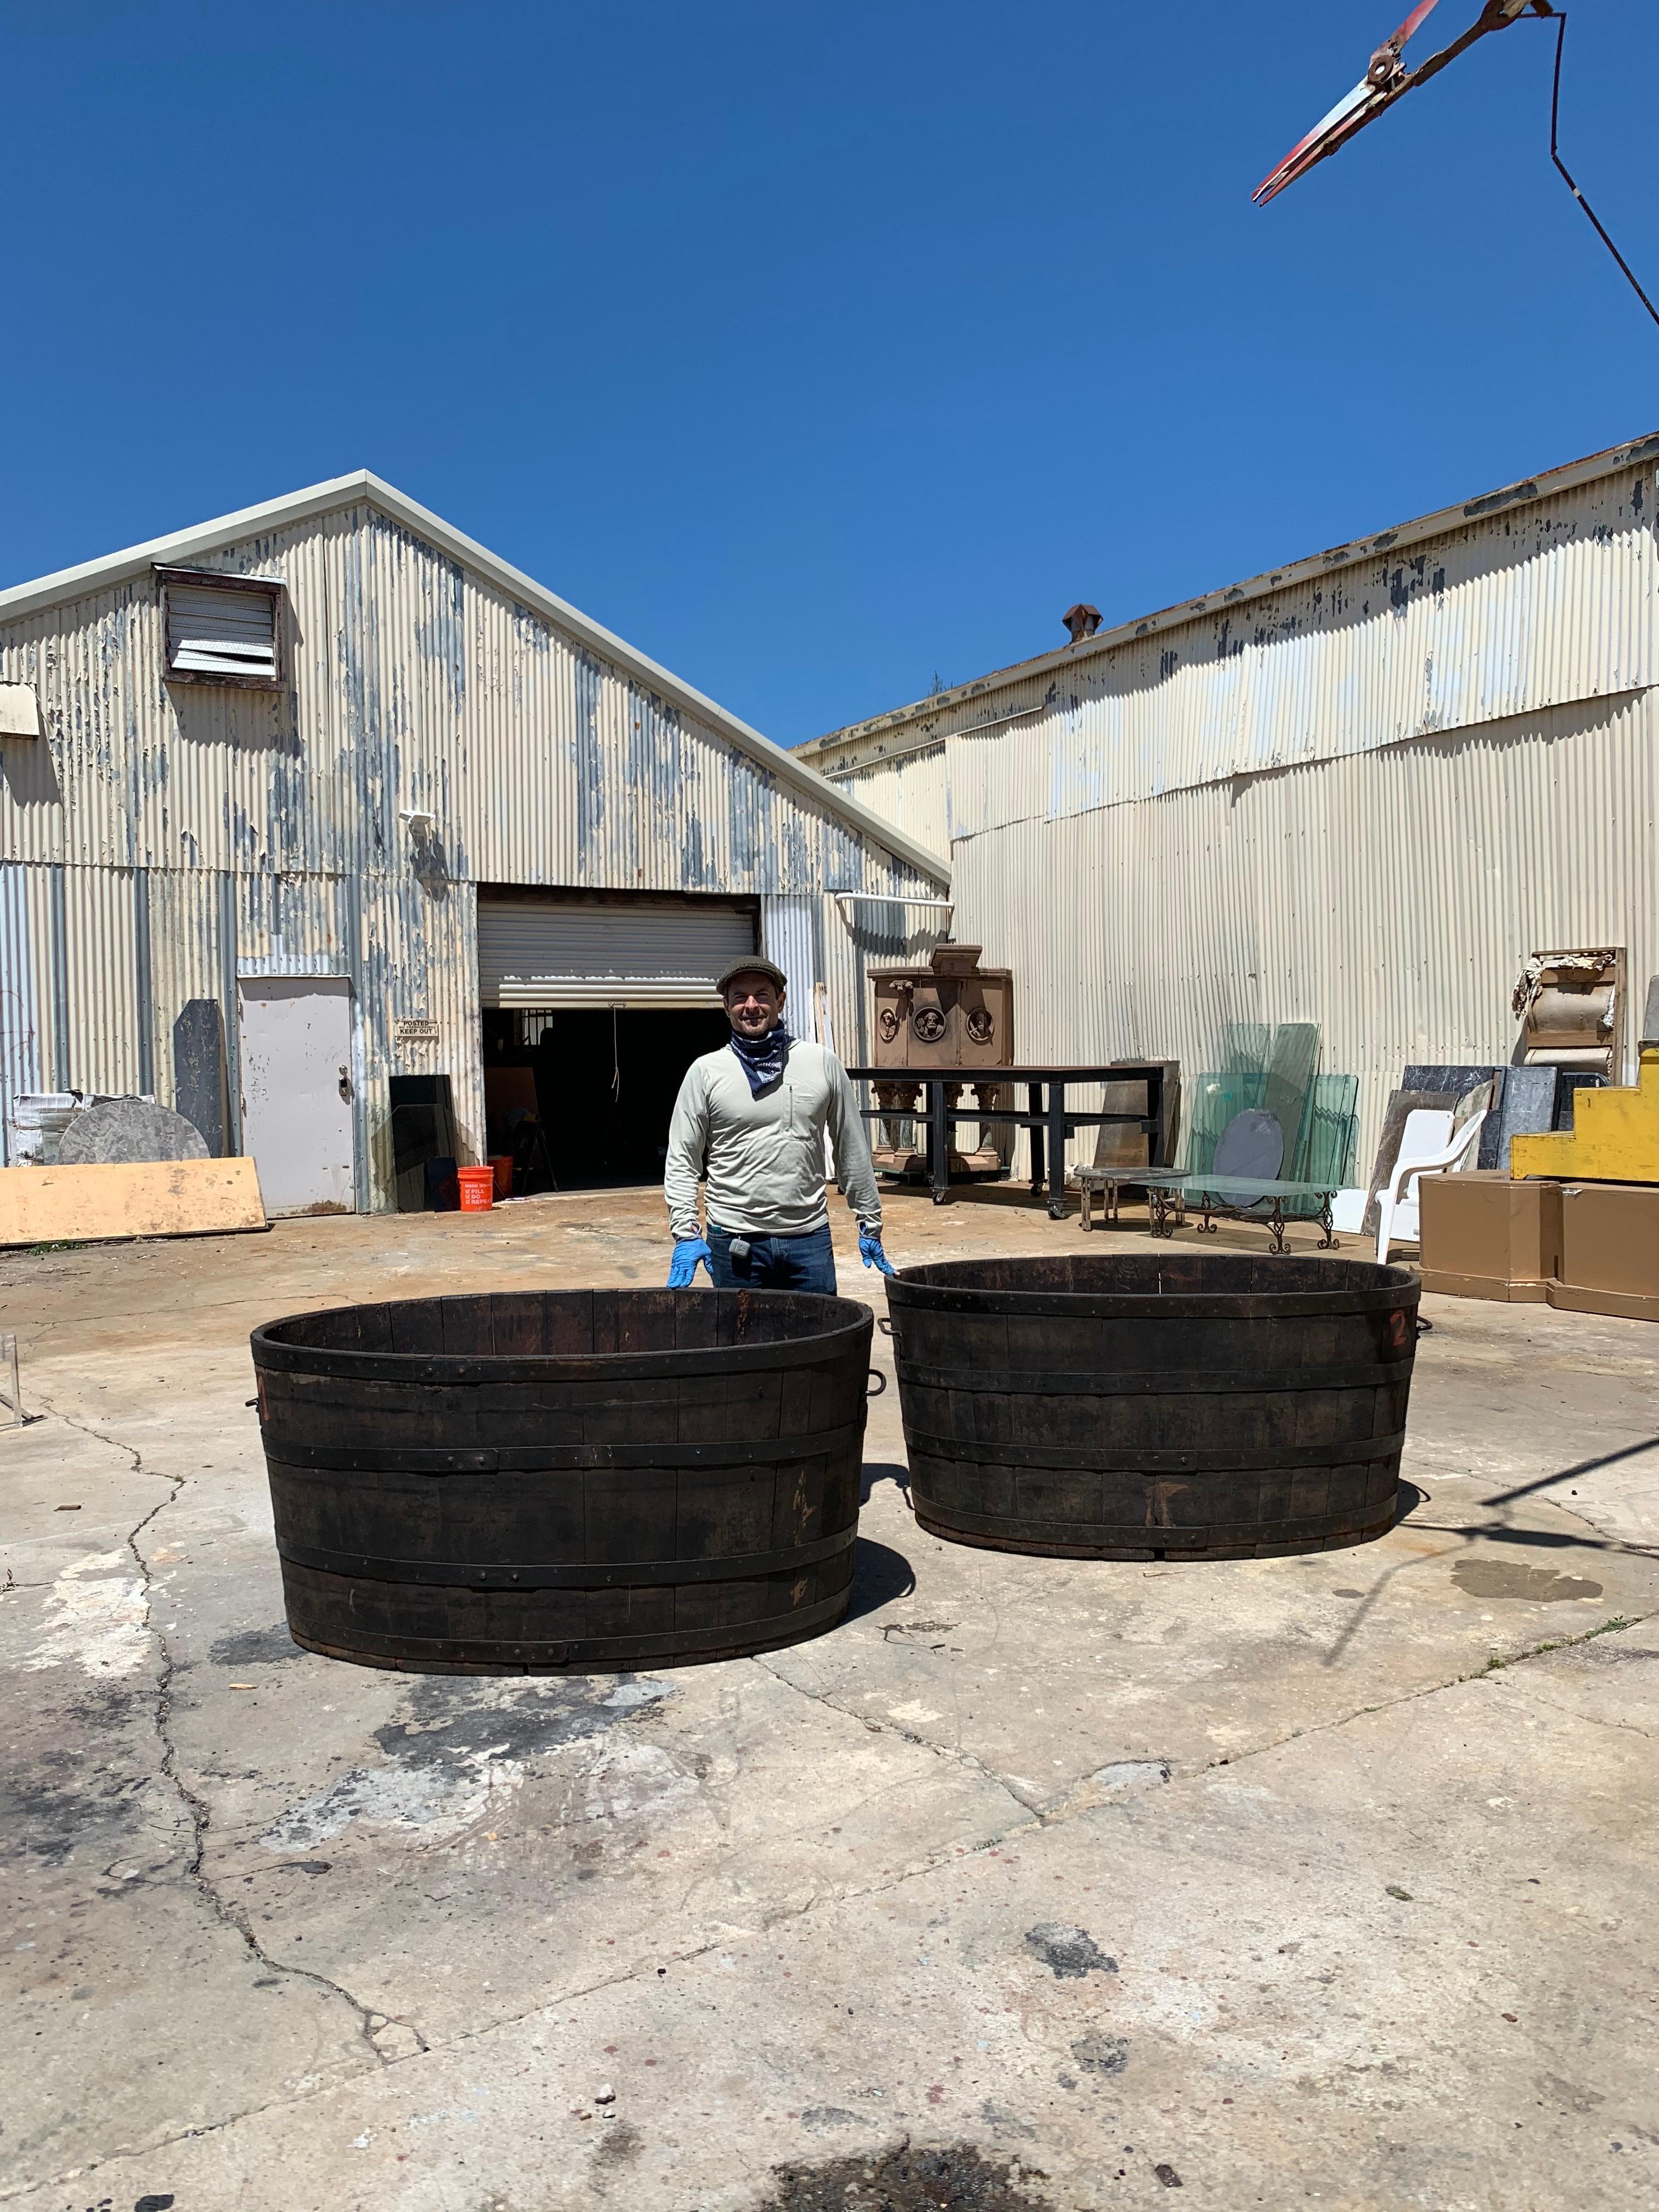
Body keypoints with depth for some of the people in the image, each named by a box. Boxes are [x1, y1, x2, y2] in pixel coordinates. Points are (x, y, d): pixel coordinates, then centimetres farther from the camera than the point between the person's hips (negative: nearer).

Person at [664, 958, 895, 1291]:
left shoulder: (822, 1063, 4)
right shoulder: (705, 1072, 1)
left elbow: (852, 1149, 10)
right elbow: (681, 1160, 2)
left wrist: (870, 1223, 11)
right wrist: (685, 1233, -8)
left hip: (810, 1238, 1)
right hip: (734, 1241, -1)